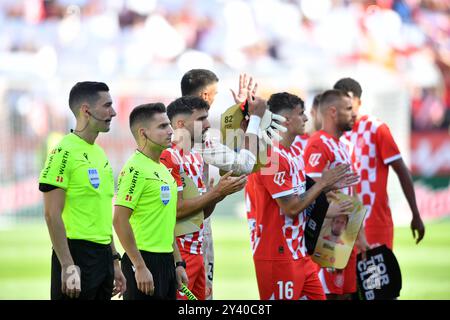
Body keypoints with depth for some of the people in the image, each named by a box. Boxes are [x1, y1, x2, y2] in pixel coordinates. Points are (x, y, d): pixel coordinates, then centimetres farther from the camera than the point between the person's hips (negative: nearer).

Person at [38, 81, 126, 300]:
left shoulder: (99, 154, 15)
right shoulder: (65, 151, -11)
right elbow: (52, 214, -16)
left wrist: (114, 261, 19)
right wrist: (68, 266, -20)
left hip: (103, 255, 8)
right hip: (77, 255, -8)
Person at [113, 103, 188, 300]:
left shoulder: (163, 170, 16)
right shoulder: (135, 169, -13)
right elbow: (120, 220, -19)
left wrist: (178, 264, 19)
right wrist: (140, 267, -20)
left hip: (166, 262, 9)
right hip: (144, 262, -9)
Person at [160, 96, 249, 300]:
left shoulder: (197, 158, 16)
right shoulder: (169, 158, -13)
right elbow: (175, 210, -19)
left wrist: (221, 192, 1)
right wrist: (216, 192, -15)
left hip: (196, 252, 9)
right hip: (178, 253, -9)